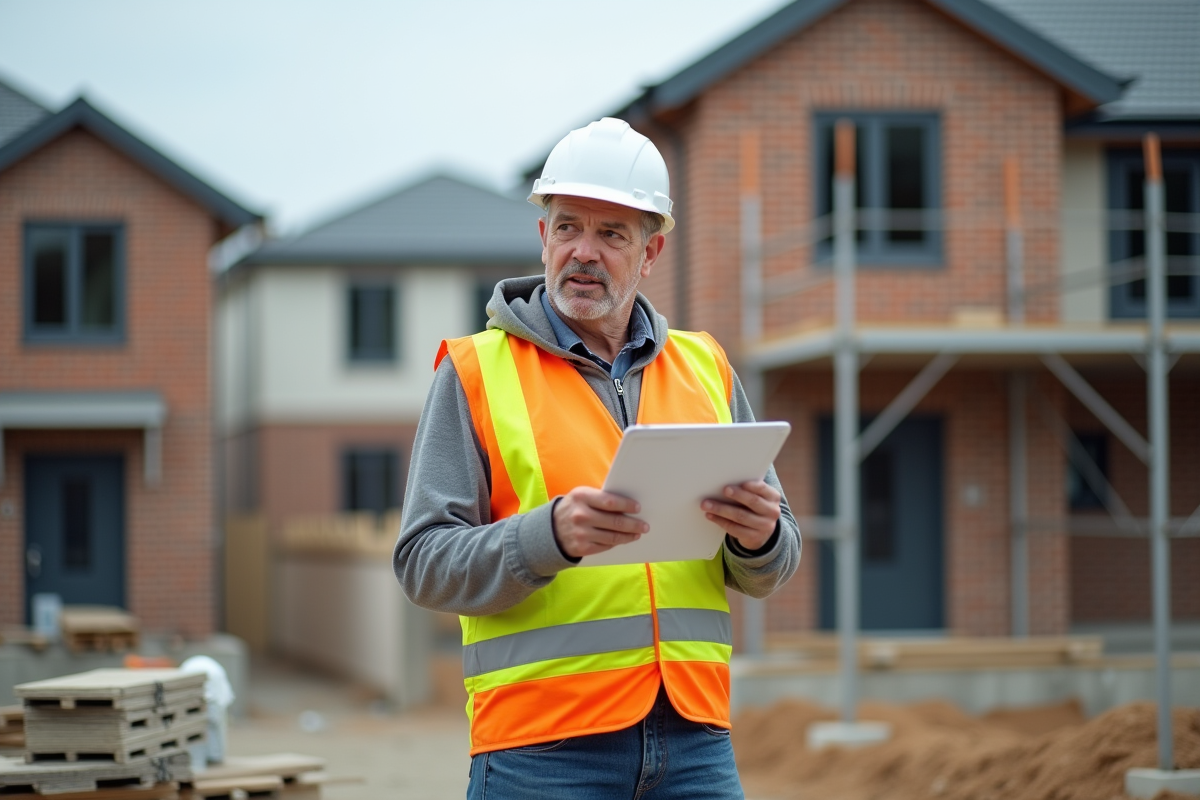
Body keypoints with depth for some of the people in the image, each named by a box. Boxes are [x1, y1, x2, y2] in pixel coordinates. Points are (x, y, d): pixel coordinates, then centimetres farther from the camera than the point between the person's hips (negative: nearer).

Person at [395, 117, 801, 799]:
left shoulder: (706, 369, 15)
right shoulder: (476, 372, 3)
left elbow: (770, 571, 16)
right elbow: (426, 563, -5)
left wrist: (760, 537, -7)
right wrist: (550, 535, -21)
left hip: (696, 741, 4)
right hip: (541, 744, -3)